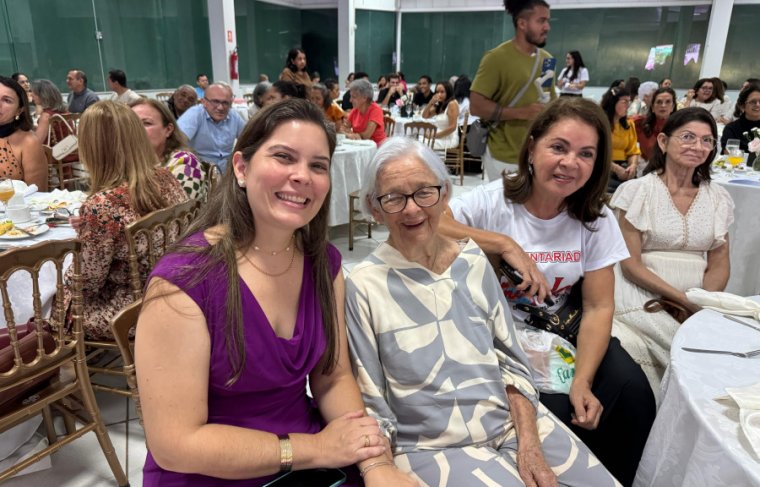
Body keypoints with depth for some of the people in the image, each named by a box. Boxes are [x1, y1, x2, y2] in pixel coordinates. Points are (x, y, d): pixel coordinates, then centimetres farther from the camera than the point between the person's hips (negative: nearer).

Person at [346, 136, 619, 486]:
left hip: (515, 423, 4)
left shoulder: (474, 261, 2)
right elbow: (371, 406, -5)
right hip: (432, 446, -4)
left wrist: (529, 444, -5)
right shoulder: (364, 286, -11)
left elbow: (511, 362, 5)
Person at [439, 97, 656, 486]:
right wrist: (503, 243, -29)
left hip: (561, 337, 4)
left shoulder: (596, 220, -2)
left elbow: (598, 307, -5)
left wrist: (582, 381, -19)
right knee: (558, 417, -25)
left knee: (633, 393, -16)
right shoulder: (491, 202, -13)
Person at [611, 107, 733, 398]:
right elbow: (630, 264, -7)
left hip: (699, 303, 4)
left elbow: (719, 265, 10)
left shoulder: (717, 198, 12)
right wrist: (684, 300, -15)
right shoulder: (638, 191, -2)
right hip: (644, 296, -4)